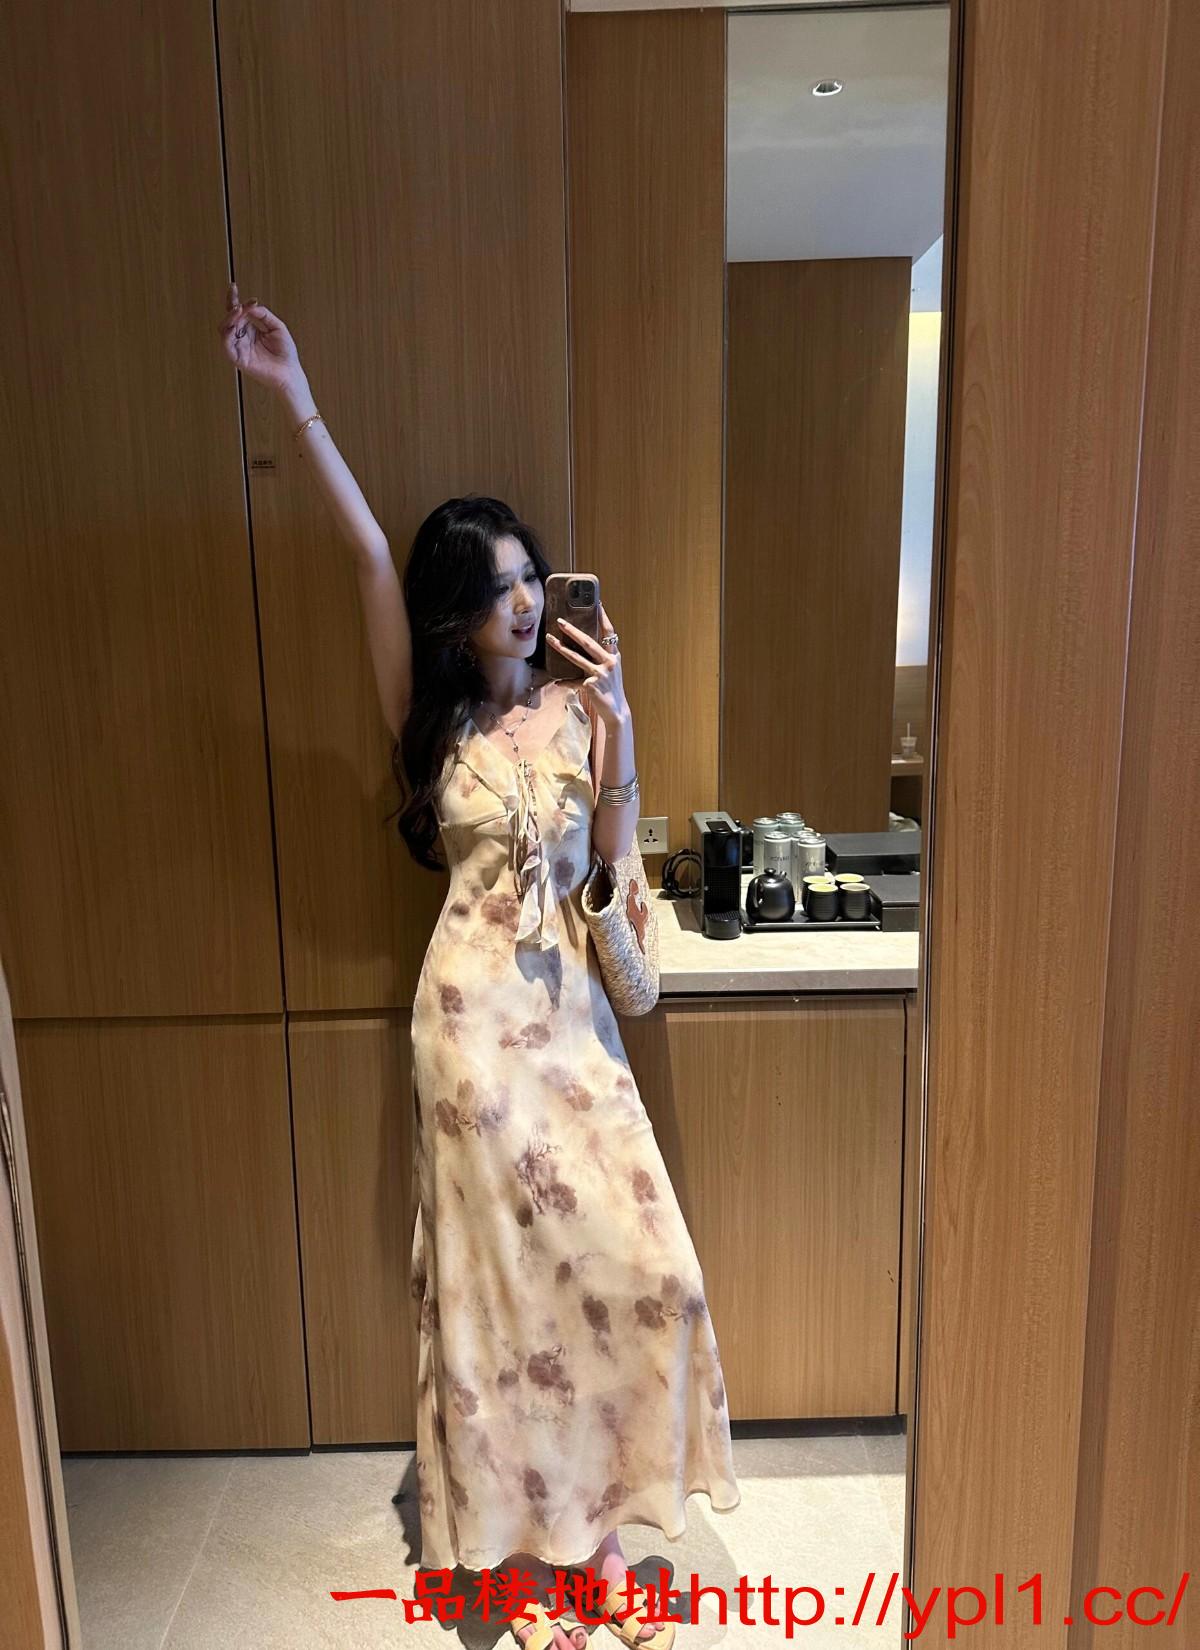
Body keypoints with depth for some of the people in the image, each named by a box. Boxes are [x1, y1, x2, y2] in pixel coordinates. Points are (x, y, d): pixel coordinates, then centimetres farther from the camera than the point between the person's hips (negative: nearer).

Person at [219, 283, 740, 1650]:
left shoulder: (570, 703, 5)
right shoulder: (430, 713, -3)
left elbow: (613, 850, -1)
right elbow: (368, 552, -13)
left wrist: (616, 721, -12)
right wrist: (292, 399, -17)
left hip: (566, 1000, 4)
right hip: (477, 1008, -3)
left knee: (625, 1257, 8)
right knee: (502, 1263, 9)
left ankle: (584, 1515, 33)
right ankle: (521, 1536, 32)